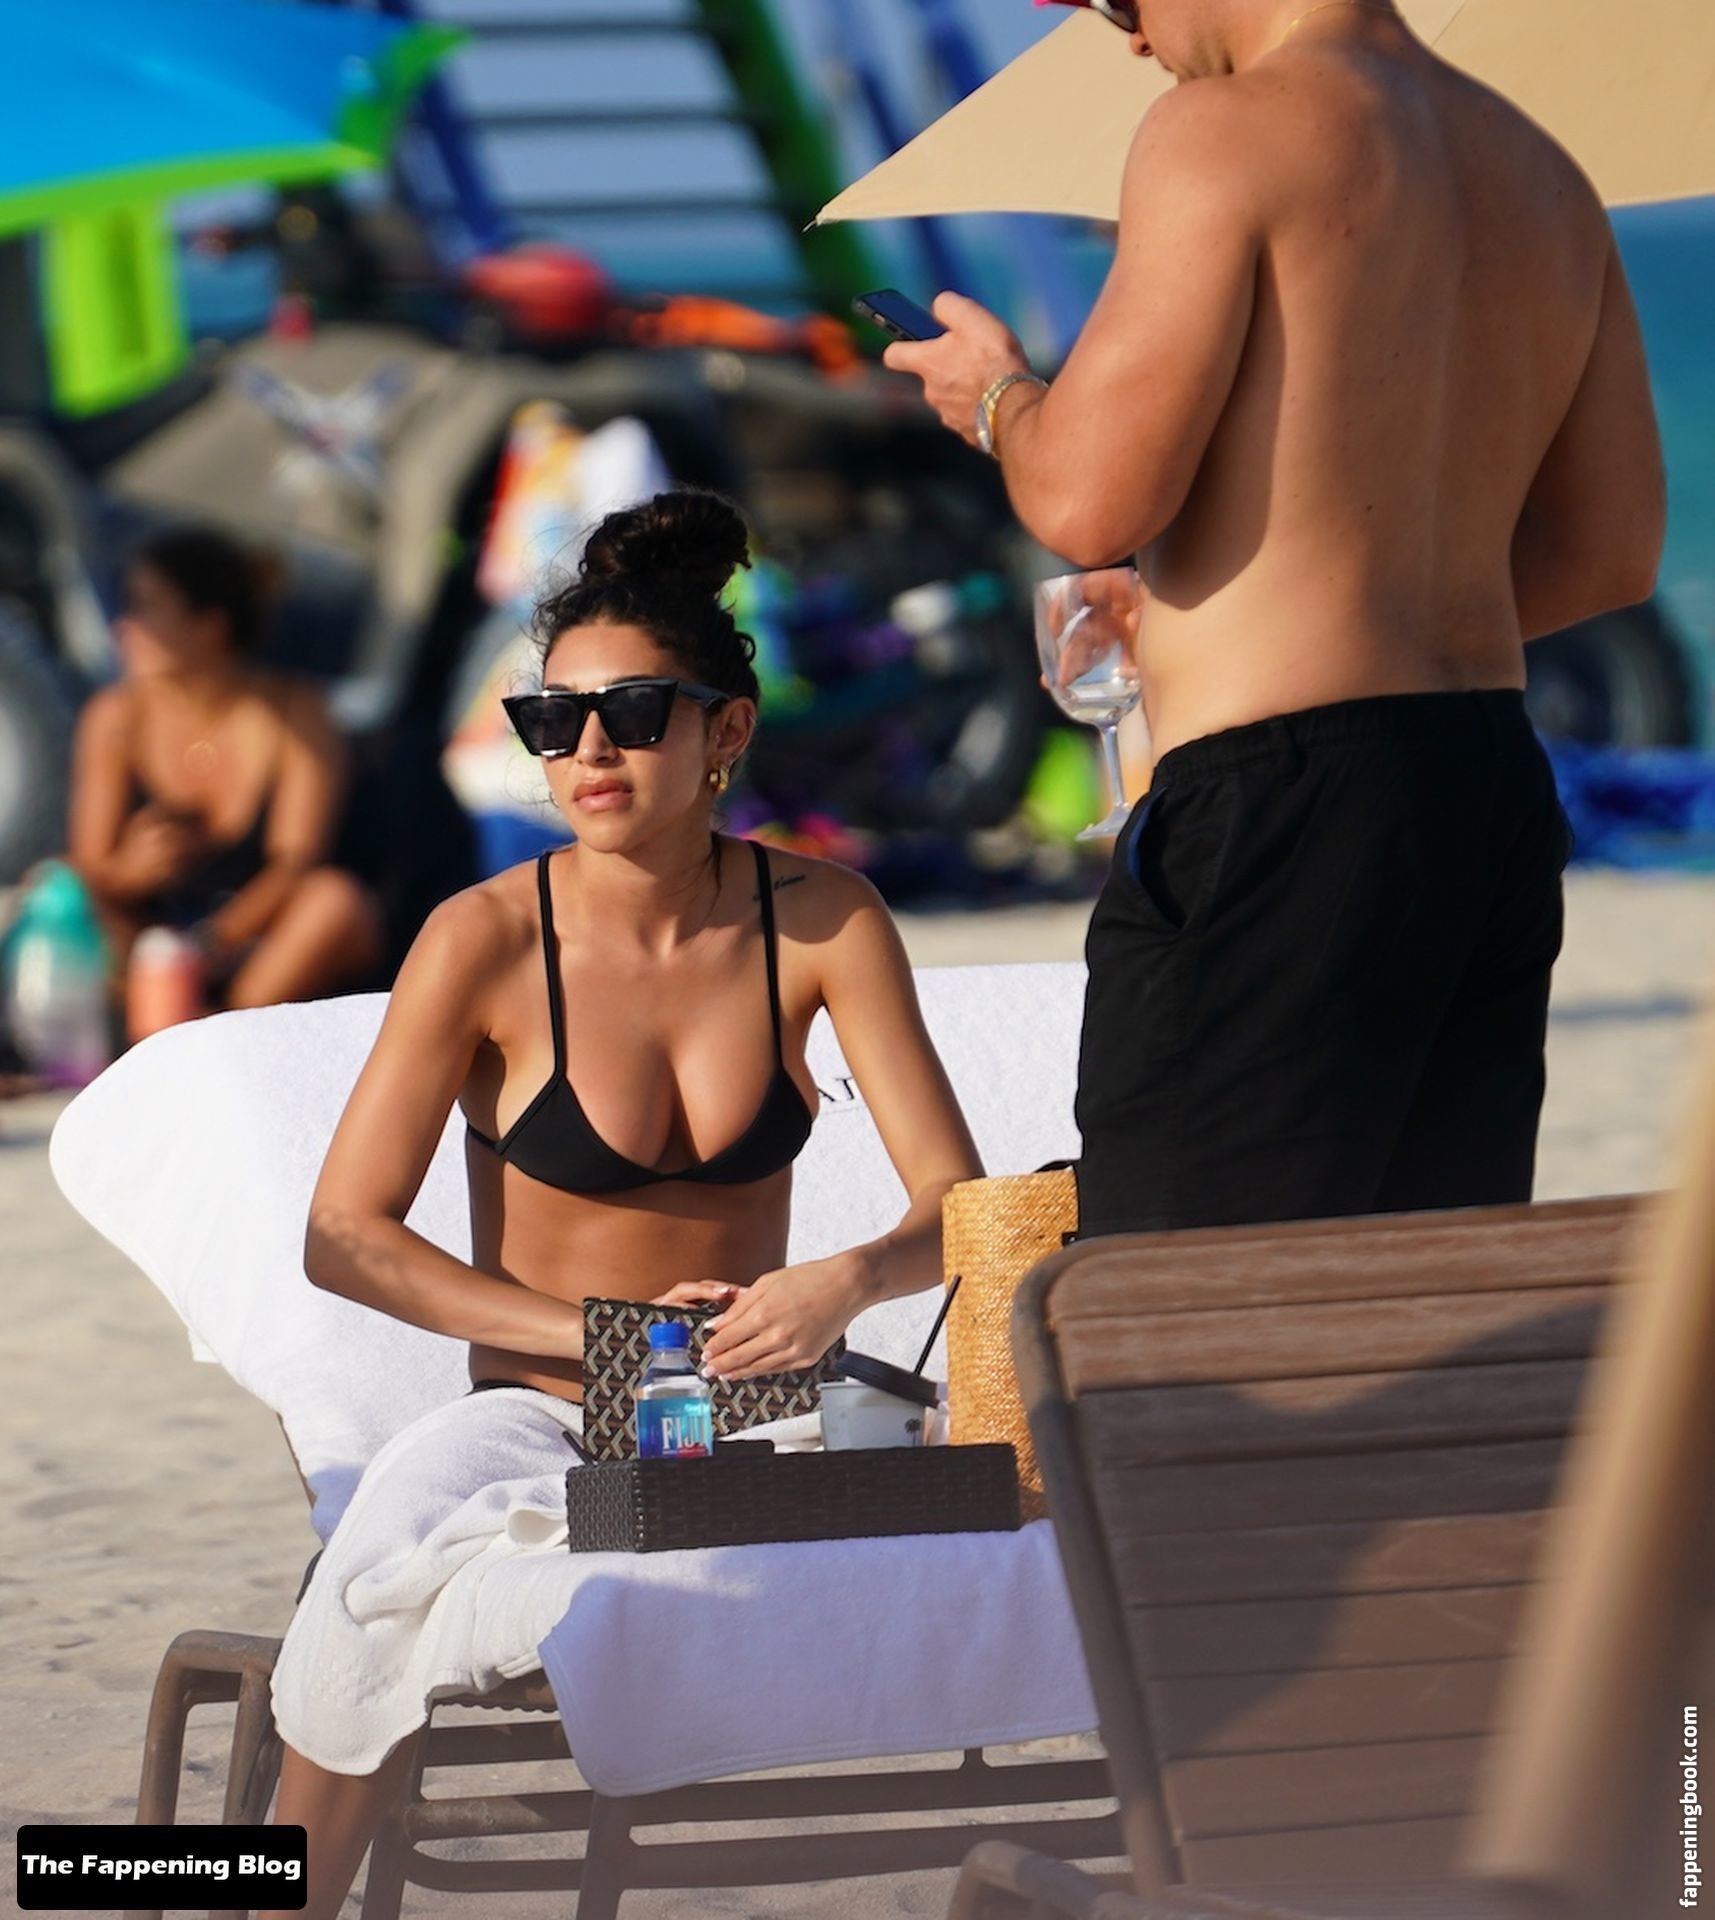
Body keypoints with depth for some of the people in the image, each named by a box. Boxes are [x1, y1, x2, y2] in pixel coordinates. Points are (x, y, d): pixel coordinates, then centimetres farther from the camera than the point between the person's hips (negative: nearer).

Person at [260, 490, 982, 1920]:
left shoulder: (819, 920, -3)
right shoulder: (485, 942, -8)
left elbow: (957, 1203, -5)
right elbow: (346, 1237, -7)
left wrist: (845, 1285, -27)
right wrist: (599, 1332, -15)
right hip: (541, 1414, -2)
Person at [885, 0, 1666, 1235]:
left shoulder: (1227, 134, -8)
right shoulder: (1545, 179, 16)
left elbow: (1091, 501, -14)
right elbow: (1611, 551, 19)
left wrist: (995, 394, 8)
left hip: (1284, 796, -8)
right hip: (1500, 790, 8)